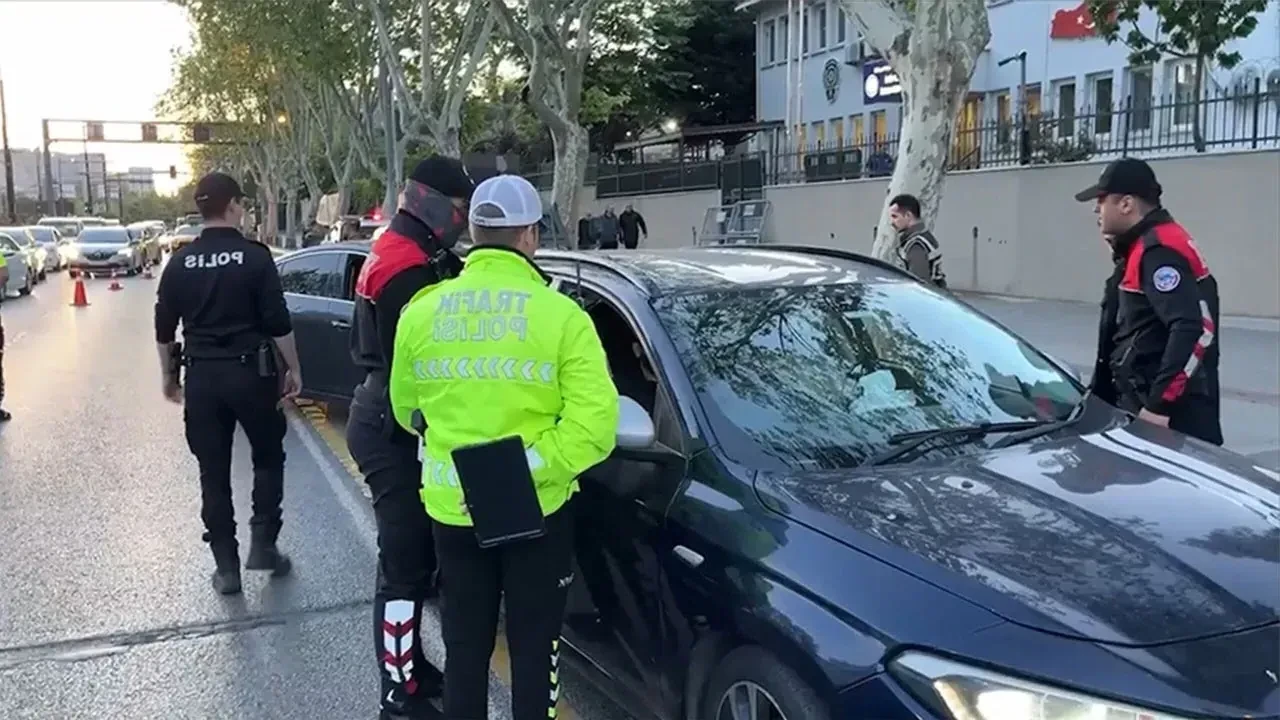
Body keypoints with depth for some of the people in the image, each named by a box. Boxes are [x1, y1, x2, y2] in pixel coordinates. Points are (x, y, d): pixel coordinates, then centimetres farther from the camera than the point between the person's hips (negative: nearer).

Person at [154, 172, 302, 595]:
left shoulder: (180, 262, 3)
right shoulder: (255, 257, -9)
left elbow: (164, 328, 8)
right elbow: (278, 323, -10)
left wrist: (168, 375, 20)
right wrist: (293, 369, 1)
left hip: (201, 375, 3)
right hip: (250, 371, -3)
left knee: (213, 473, 9)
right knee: (268, 457, 17)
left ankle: (226, 566, 12)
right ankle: (262, 543, 10)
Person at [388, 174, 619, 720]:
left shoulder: (422, 311, -1)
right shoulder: (561, 315, -13)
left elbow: (407, 412, 9)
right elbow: (593, 425, -21)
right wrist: (528, 464, -14)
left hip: (451, 507, 3)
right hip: (537, 509, -3)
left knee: (464, 646, 19)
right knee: (535, 646, 14)